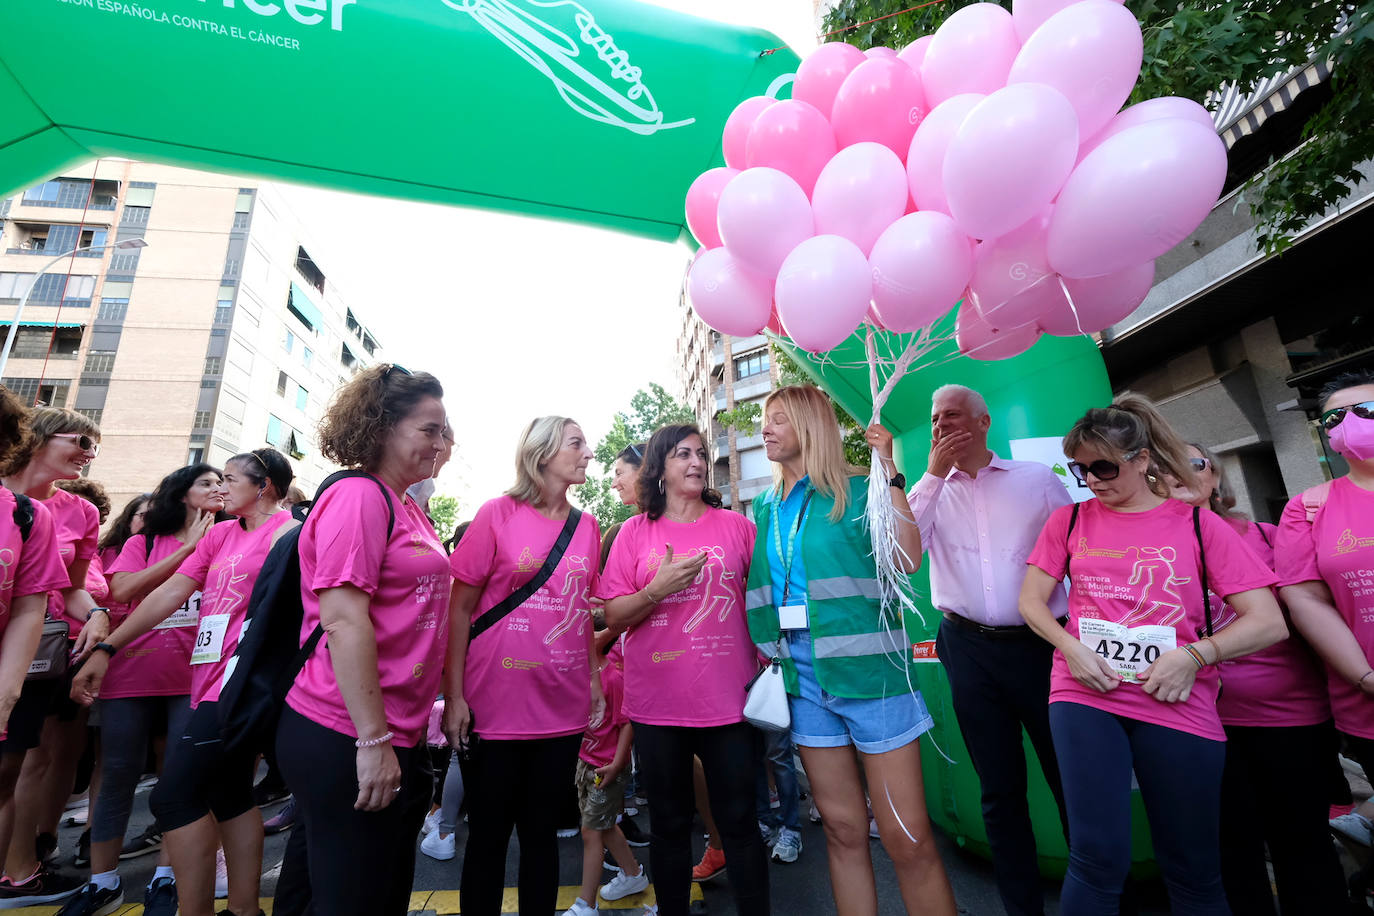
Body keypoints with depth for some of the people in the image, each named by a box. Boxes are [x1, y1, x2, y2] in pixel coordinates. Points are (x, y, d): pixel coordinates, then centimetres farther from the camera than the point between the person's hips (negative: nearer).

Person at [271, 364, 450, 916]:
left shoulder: (408, 508, 11)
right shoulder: (358, 496, -15)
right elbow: (342, 619, -22)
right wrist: (373, 740, -21)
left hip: (395, 739, 9)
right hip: (347, 744, -9)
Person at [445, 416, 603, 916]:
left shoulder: (587, 527, 6)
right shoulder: (497, 513, -6)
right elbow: (460, 607, -6)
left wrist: (594, 680, 8)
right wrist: (453, 696, -9)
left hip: (563, 709, 4)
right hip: (495, 706, -3)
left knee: (541, 832, 17)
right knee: (488, 836, 13)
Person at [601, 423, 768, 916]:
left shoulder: (736, 525, 2)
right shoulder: (636, 531, 1)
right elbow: (614, 617, -1)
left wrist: (767, 670, 2)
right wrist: (658, 589, -18)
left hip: (728, 700, 0)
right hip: (657, 704, 1)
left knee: (739, 821, 10)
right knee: (669, 824, 15)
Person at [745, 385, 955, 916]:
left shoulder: (857, 490, -4)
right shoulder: (766, 506, 11)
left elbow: (906, 559, -16)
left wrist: (888, 474, -17)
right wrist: (770, 652, 9)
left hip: (867, 666, -4)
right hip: (801, 671, 5)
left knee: (908, 839, 2)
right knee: (843, 831, 15)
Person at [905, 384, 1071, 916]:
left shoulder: (1038, 479, 4)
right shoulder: (931, 492, 6)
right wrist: (934, 472, -11)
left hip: (1041, 643, -1)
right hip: (969, 648, 1)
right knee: (1000, 788, 13)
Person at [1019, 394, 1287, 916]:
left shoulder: (1198, 525, 3)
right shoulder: (1070, 520, 6)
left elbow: (1268, 622, 1)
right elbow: (1031, 601, 7)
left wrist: (1193, 655, -13)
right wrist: (1070, 648, -9)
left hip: (1176, 705, 1)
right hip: (1084, 696, 0)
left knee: (1194, 873, 12)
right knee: (1099, 858, -6)